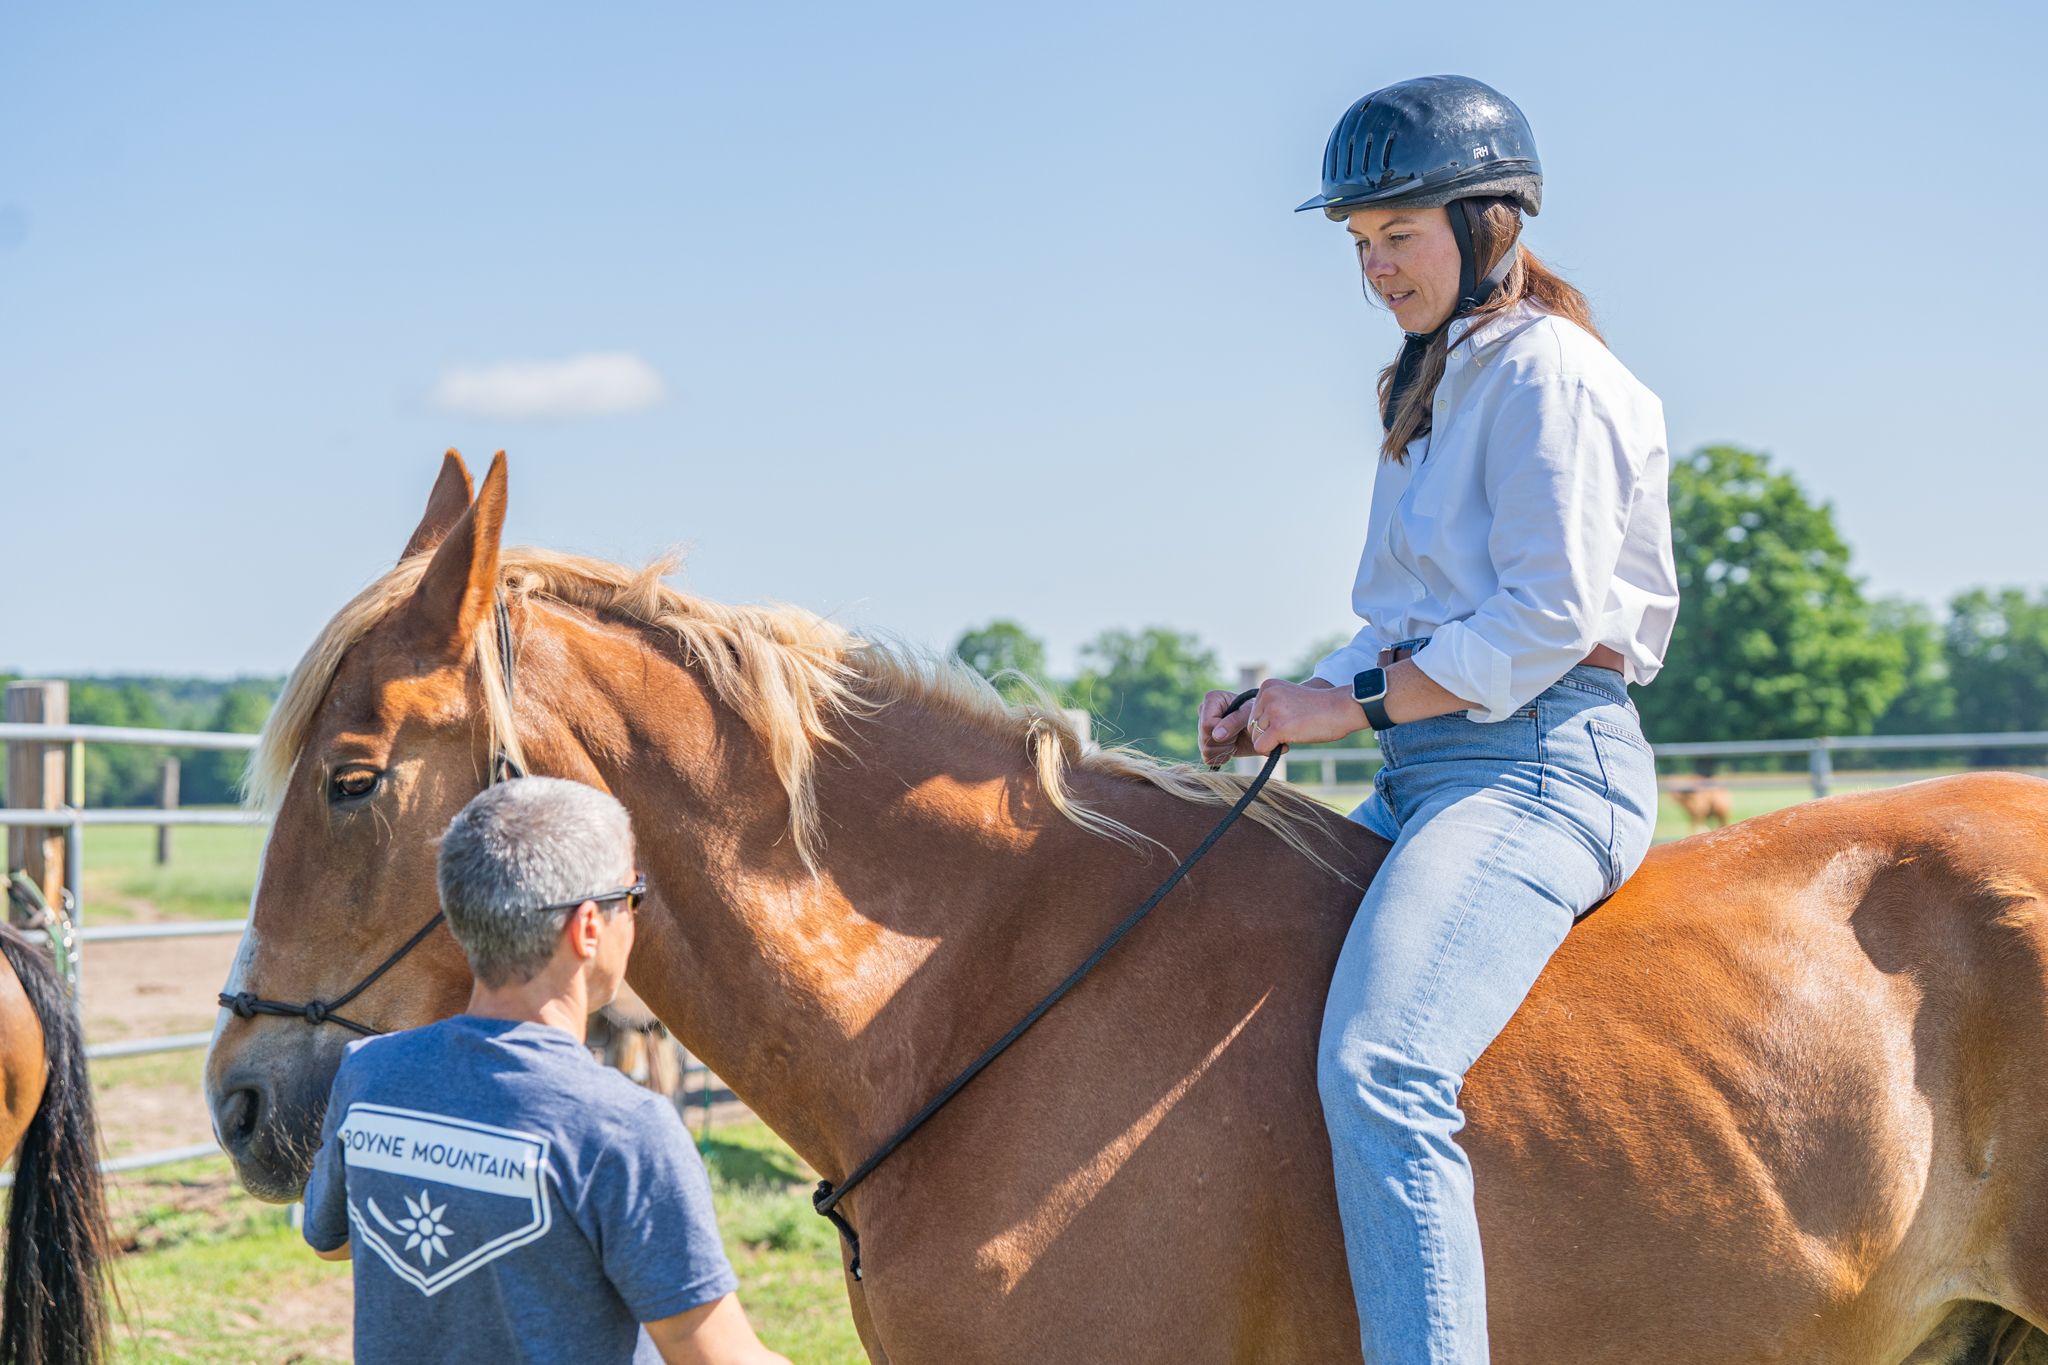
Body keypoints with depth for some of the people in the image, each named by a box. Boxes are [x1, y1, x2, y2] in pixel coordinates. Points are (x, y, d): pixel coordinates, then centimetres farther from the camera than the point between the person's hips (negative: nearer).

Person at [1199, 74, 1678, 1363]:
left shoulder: (1545, 371, -7)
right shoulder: (1443, 389, 22)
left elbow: (1548, 618, -16)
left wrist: (1353, 702, -15)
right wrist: (1290, 705, 5)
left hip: (1536, 767, -10)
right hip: (1429, 772, 10)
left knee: (1377, 1073, -29)